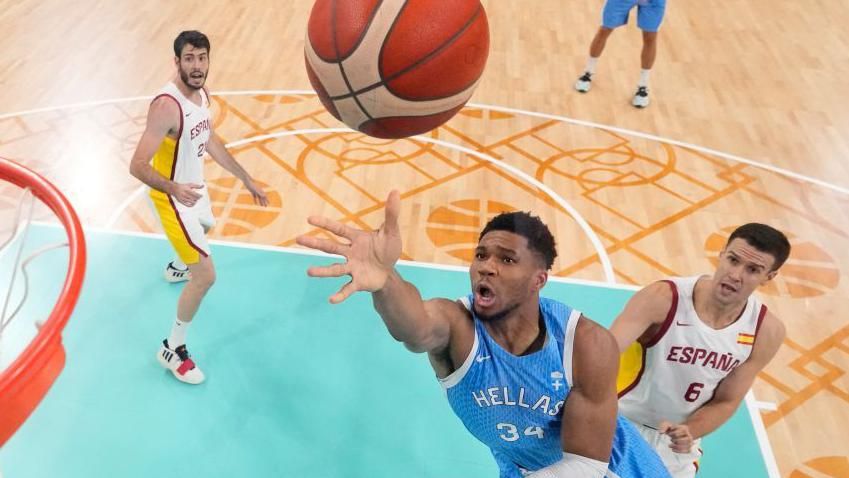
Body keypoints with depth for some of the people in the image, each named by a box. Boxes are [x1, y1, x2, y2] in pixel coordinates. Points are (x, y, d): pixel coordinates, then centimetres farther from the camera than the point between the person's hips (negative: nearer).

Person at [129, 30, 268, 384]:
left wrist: (246, 179, 13)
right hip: (174, 197, -9)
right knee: (206, 275, -13)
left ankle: (177, 268, 72)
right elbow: (137, 165, -33)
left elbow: (211, 142, 12)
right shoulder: (167, 105, -31)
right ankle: (172, 349, 6)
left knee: (205, 229, 38)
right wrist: (174, 188, -50)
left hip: (195, 187, 9)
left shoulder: (202, 94, -3)